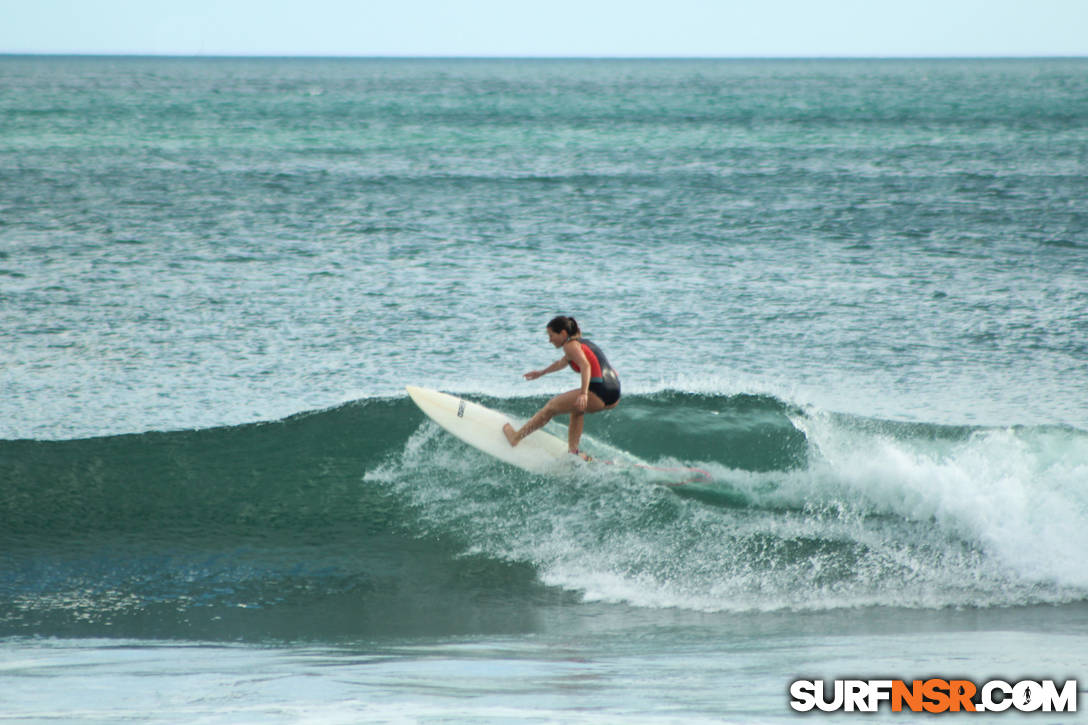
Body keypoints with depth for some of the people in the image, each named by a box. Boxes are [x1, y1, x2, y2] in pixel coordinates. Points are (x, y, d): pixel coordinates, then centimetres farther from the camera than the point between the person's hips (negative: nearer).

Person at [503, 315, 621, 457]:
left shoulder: (570, 345, -2)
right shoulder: (581, 342, 27)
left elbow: (585, 365, -21)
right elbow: (561, 363, 45)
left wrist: (584, 394, -33)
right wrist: (541, 373, 60)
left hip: (599, 394, -9)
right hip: (615, 396, 9)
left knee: (551, 407, 7)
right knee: (577, 408, 36)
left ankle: (516, 437, 18)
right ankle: (573, 450, 30)